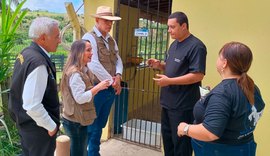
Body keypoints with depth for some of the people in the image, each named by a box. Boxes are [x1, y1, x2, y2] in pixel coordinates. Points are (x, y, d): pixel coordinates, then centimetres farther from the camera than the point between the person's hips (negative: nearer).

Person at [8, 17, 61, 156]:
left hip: (25, 122, 9)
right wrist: (51, 126, -17)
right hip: (38, 127, -9)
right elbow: (32, 106, -31)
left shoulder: (26, 53, 1)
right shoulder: (38, 63, -28)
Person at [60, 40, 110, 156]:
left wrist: (98, 88, 5)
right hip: (76, 122, -9)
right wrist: (98, 87, -22)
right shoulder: (74, 73, -22)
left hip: (77, 119, 9)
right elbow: (80, 98, -27)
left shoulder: (82, 71, 8)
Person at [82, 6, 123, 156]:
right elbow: (94, 65, -21)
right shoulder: (89, 38, -12)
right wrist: (112, 81, -15)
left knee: (100, 126, 19)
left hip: (111, 89, 7)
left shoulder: (111, 40, 13)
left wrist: (118, 76, -10)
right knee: (91, 126, 7)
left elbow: (118, 60, 11)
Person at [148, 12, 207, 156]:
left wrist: (169, 81, -24)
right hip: (168, 102, 9)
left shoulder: (196, 46, -16)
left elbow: (198, 75, -23)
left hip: (183, 105, -9)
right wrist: (159, 65, 0)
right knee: (167, 138, 20)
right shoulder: (174, 44, 12)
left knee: (181, 142, 5)